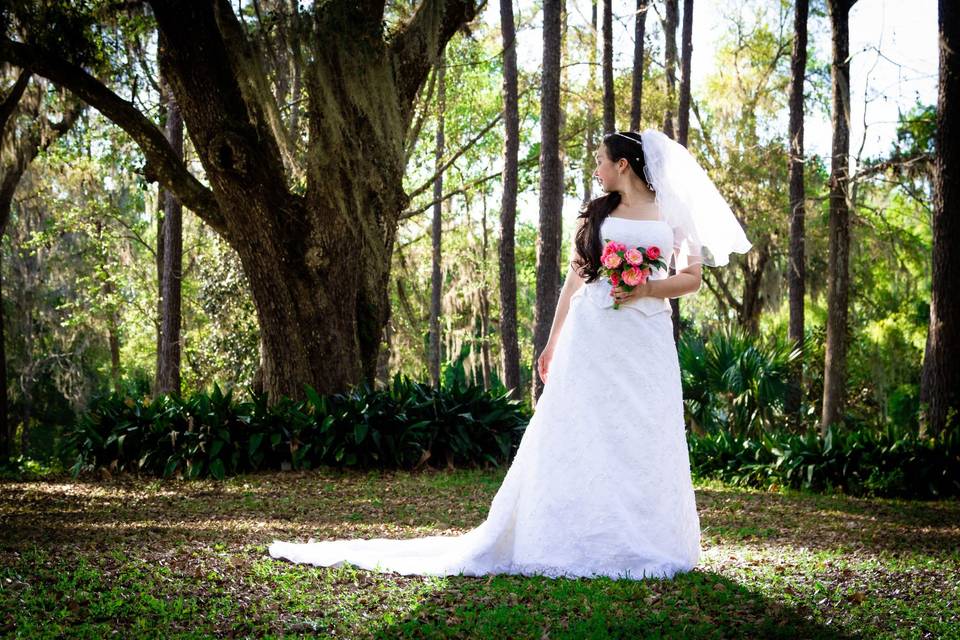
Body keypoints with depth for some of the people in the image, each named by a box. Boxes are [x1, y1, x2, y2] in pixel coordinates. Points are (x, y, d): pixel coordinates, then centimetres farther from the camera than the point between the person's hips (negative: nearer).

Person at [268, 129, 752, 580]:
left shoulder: (671, 214, 8)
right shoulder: (597, 212, 14)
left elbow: (691, 278, 4)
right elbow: (575, 276, 14)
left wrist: (647, 289, -13)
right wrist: (553, 341, 10)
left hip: (645, 336, -1)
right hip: (593, 333, 1)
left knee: (644, 439, -3)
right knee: (583, 433, -3)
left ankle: (639, 544, 5)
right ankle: (578, 541, 0)